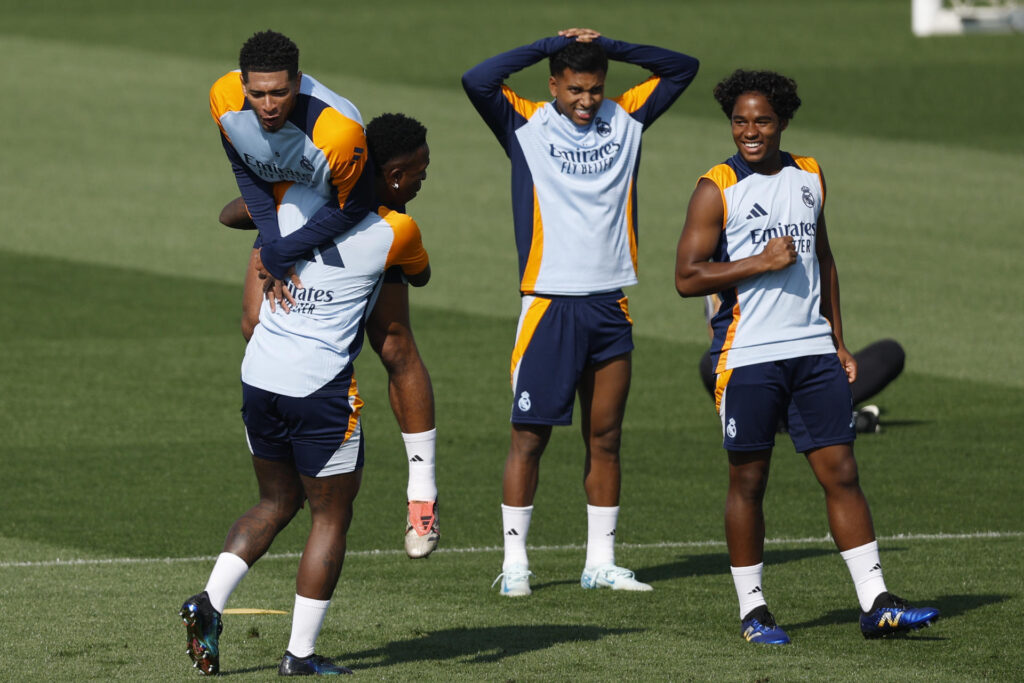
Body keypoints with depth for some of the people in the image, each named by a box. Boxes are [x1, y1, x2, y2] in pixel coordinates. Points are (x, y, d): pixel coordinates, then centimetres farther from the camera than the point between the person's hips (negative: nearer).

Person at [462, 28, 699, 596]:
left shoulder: (625, 119, 9)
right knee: (530, 435, -3)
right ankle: (514, 562, 3)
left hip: (610, 304, 4)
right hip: (549, 303, -4)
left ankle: (600, 563, 15)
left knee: (605, 438, 8)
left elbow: (682, 68, 12)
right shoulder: (525, 125, -2)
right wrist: (550, 46, -11)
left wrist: (607, 47, 2)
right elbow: (477, 81, -17)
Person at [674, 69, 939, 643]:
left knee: (841, 471, 1)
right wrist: (760, 262, -17)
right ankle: (752, 609, 12)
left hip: (813, 352, 4)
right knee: (748, 481, 3)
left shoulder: (809, 176, 12)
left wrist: (839, 342, 17)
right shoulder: (717, 189, -5)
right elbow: (687, 277, -9)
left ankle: (876, 604, 0)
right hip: (748, 357, -4)